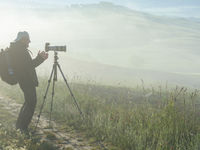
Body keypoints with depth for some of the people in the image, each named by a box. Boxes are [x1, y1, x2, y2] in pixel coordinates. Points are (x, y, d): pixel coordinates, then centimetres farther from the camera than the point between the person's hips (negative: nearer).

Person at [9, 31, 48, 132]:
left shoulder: (17, 49, 17)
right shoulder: (19, 50, -15)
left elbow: (29, 64, 19)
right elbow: (28, 66, -20)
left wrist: (40, 58, 13)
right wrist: (40, 58, -14)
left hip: (26, 81, 11)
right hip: (27, 81, -11)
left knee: (29, 102, 19)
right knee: (31, 102, -6)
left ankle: (20, 125, 25)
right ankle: (22, 127, -1)